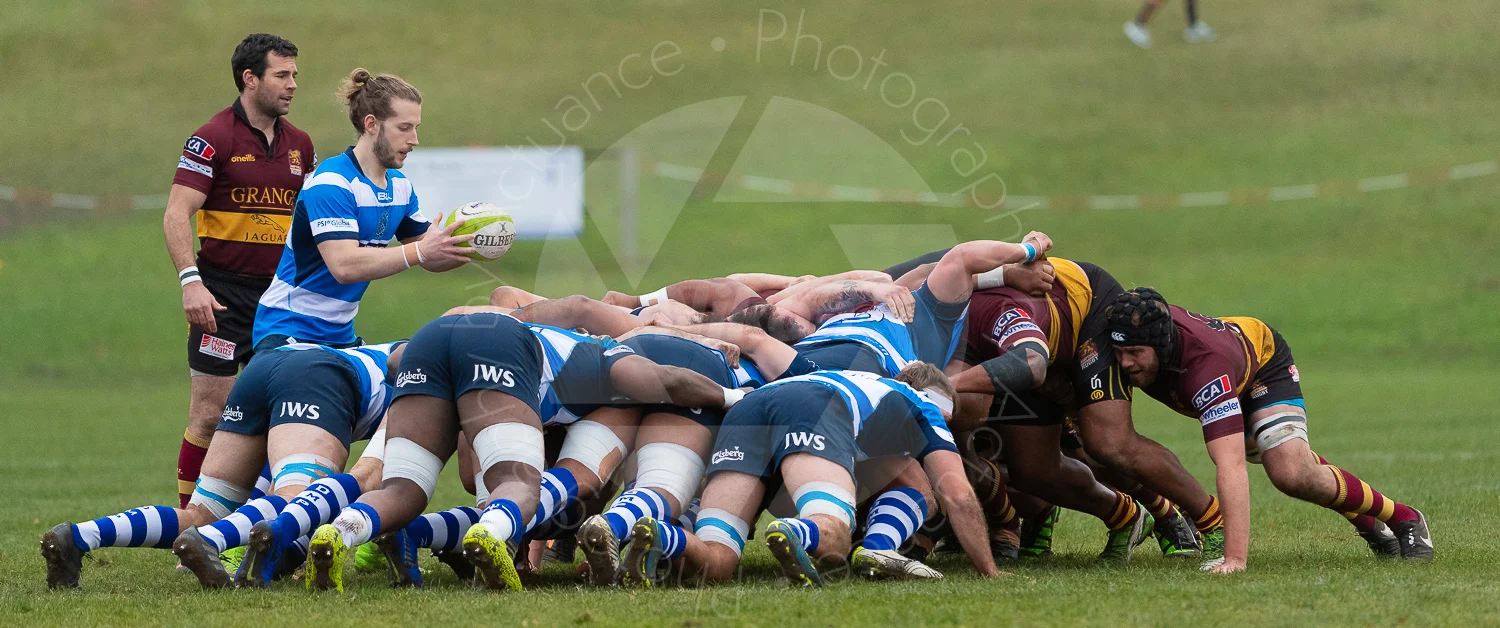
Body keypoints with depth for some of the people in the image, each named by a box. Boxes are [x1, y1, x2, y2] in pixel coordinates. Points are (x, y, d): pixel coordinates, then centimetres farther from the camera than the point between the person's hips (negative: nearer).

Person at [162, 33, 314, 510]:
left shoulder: (298, 144, 11)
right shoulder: (213, 139, -9)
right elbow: (177, 214, -15)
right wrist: (190, 281, -26)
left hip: (279, 295, 6)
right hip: (222, 296, -6)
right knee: (210, 414, -6)